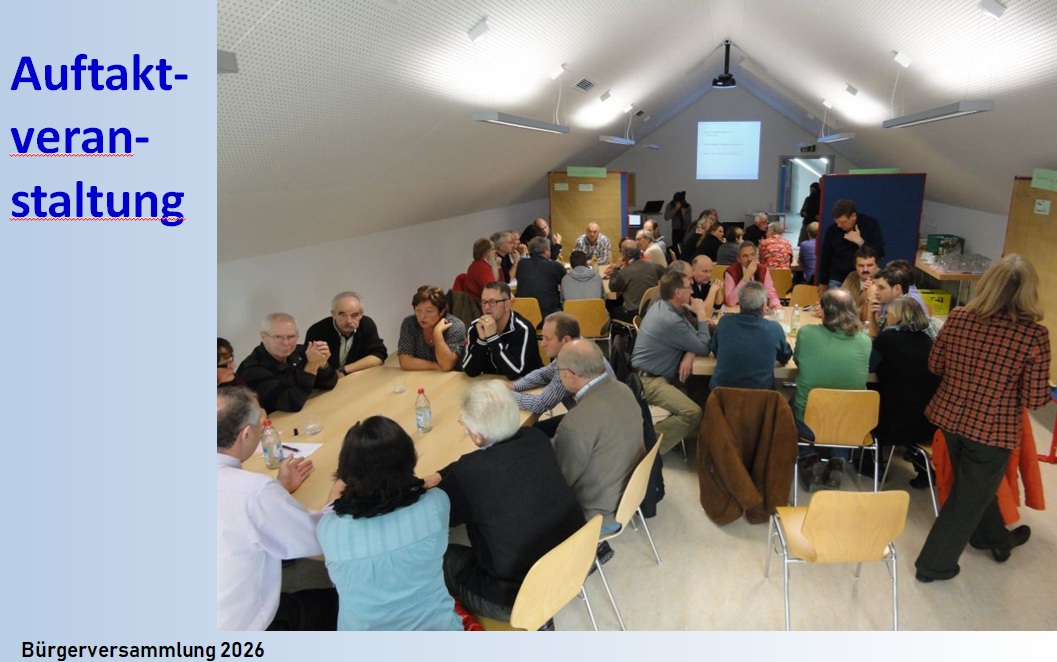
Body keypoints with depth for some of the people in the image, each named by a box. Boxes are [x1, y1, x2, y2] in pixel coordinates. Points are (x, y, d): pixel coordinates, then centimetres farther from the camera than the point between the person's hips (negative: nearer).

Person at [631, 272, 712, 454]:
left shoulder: (663, 306, 7)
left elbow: (692, 336, 10)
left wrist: (689, 355, -10)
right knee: (693, 413, -23)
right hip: (649, 380, -10)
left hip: (657, 373, 10)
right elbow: (704, 348, -14)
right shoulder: (669, 320, -24)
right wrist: (702, 315, -6)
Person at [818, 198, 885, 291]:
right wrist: (823, 283, 11)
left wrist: (860, 241, -19)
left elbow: (880, 252, -9)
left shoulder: (871, 225, -6)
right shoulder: (832, 230, -2)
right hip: (837, 282, 2)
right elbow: (825, 257, 7)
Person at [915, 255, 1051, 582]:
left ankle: (995, 537, 55)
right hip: (992, 430, -4)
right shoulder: (1034, 335, -18)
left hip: (950, 417, 5)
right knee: (969, 497, 15)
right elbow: (1035, 400, -12)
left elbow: (935, 365, 3)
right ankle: (935, 564, 28)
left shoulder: (958, 317, -9)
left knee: (975, 485, 29)